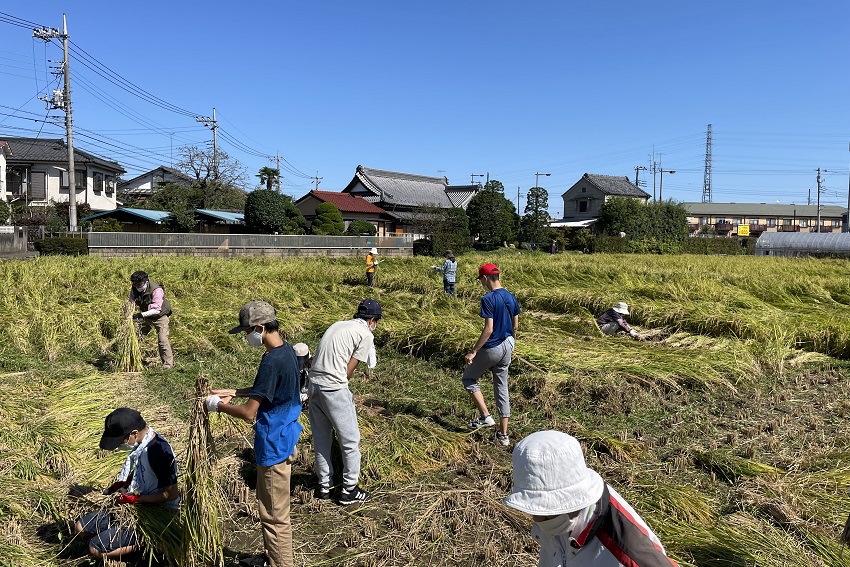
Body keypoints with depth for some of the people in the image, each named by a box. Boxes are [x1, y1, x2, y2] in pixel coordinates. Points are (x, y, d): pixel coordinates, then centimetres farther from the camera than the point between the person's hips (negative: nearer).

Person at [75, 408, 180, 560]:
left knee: (96, 549, -14)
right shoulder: (142, 442, -2)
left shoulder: (159, 451, -30)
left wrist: (134, 499, -20)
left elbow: (172, 494, -24)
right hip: (137, 506, 10)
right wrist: (120, 484, 2)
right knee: (81, 526, 11)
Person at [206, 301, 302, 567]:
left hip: (274, 445, -10)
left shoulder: (272, 360, -27)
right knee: (272, 508, 24)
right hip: (284, 438, 10)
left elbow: (249, 412, -23)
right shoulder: (286, 349, 3)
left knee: (274, 515, 5)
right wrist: (234, 392, 11)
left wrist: (218, 405, -7)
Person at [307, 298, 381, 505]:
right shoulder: (366, 335, -3)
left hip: (313, 384, 8)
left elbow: (320, 356, 11)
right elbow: (348, 371, -6)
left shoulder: (337, 325, 17)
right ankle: (349, 490, 20)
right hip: (334, 389, -7)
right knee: (350, 441, 9)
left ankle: (324, 486, 32)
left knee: (321, 438, 19)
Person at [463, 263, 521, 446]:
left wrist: (473, 352, -18)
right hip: (507, 347, 8)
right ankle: (503, 435, 17)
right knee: (502, 389, 14)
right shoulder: (511, 297, 6)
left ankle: (485, 416, 6)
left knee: (469, 379, 14)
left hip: (491, 348, -8)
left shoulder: (488, 299, -19)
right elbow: (515, 325, 13)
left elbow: (488, 329, -23)